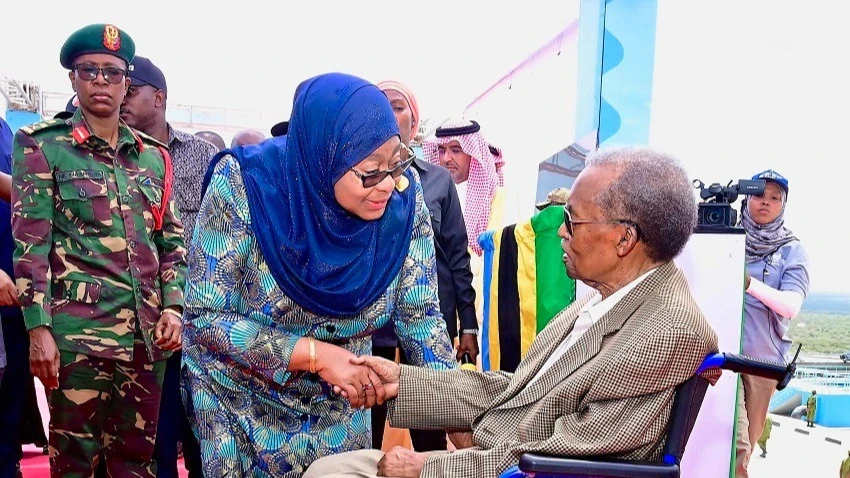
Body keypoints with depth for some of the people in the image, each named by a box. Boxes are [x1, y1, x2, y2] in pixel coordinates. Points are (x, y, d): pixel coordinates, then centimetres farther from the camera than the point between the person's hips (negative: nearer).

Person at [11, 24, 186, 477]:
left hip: (146, 332, 4)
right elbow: (30, 245, -4)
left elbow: (172, 240, 15)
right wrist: (38, 329, -11)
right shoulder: (43, 147, 2)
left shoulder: (153, 156, 14)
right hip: (78, 333, -4)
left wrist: (173, 306, 2)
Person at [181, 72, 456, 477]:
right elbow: (206, 317, -24)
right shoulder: (245, 185, -28)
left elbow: (420, 315, -10)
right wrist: (315, 353, -33)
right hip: (239, 401, -3)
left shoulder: (404, 199, -18)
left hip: (338, 407, 3)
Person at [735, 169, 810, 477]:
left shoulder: (792, 251, 2)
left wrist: (749, 282, -25)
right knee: (735, 443, -9)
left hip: (763, 357, 1)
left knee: (746, 446, 12)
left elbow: (791, 306, -11)